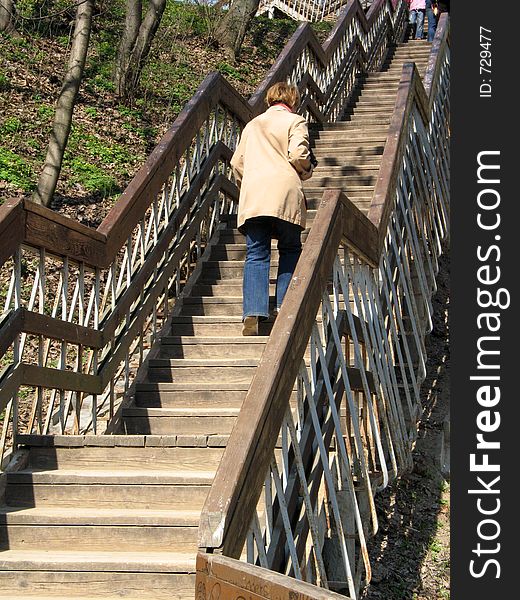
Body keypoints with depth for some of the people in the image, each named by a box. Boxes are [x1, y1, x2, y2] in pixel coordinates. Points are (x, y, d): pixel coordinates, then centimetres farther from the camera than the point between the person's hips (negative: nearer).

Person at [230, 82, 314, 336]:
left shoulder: (252, 125, 25)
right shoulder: (295, 121, 9)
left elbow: (237, 162, 19)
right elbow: (298, 154, -7)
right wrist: (307, 171, 12)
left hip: (252, 197, 3)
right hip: (284, 193, -3)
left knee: (256, 255, 0)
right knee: (290, 250, 12)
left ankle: (252, 315, -13)